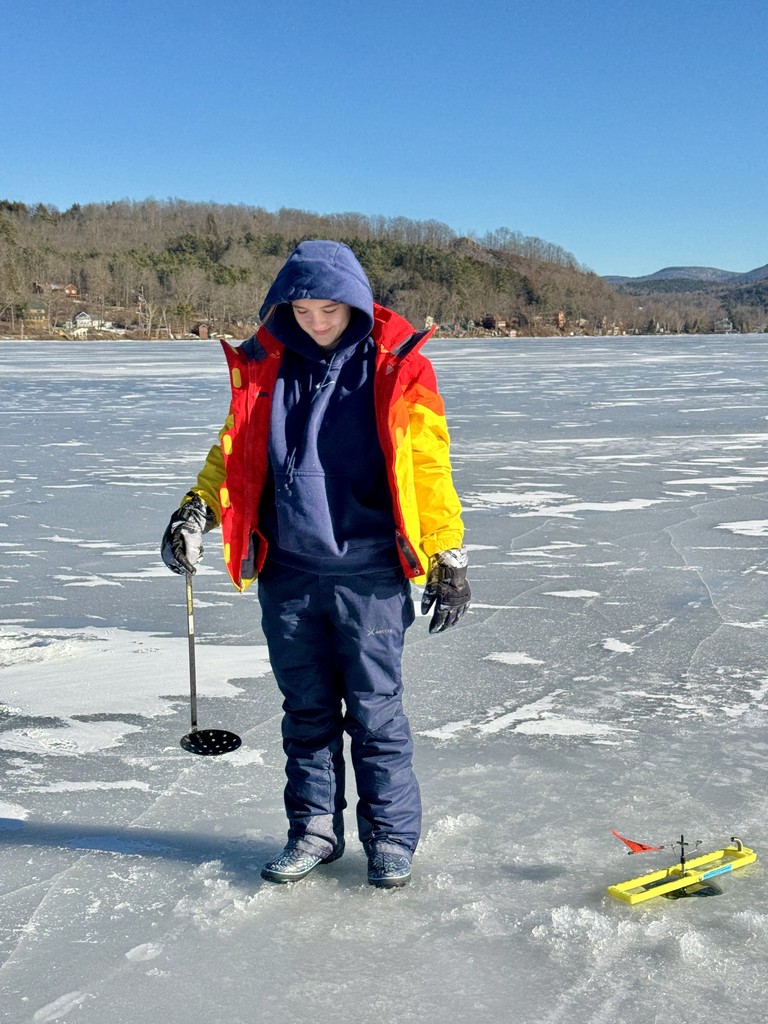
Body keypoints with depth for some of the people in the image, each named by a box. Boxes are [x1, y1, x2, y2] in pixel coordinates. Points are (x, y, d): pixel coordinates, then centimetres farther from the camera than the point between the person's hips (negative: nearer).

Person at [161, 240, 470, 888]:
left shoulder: (396, 367, -3)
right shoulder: (263, 366, 7)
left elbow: (427, 466, -2)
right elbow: (234, 451, 13)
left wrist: (449, 556, -4)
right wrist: (197, 508, -4)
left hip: (370, 574, -3)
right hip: (288, 573, 4)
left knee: (375, 712, 4)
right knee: (307, 711, 13)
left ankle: (391, 836, 20)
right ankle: (314, 829, 28)